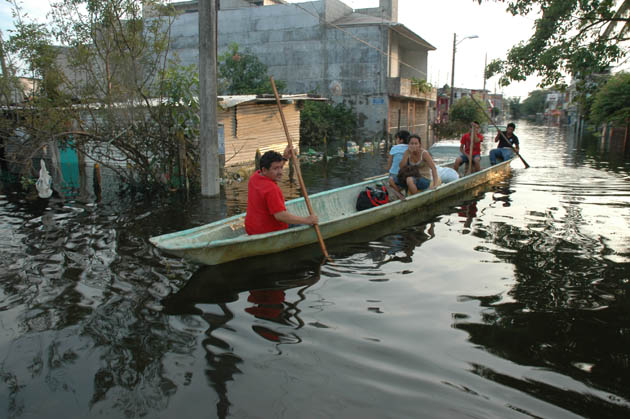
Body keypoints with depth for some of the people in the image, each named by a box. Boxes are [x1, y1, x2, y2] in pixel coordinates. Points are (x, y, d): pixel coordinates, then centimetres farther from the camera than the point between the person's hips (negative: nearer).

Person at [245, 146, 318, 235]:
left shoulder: (254, 177, 1)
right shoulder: (271, 189, -27)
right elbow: (280, 216, -32)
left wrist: (285, 157, 10)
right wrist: (307, 220, -27)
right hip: (269, 233, -9)